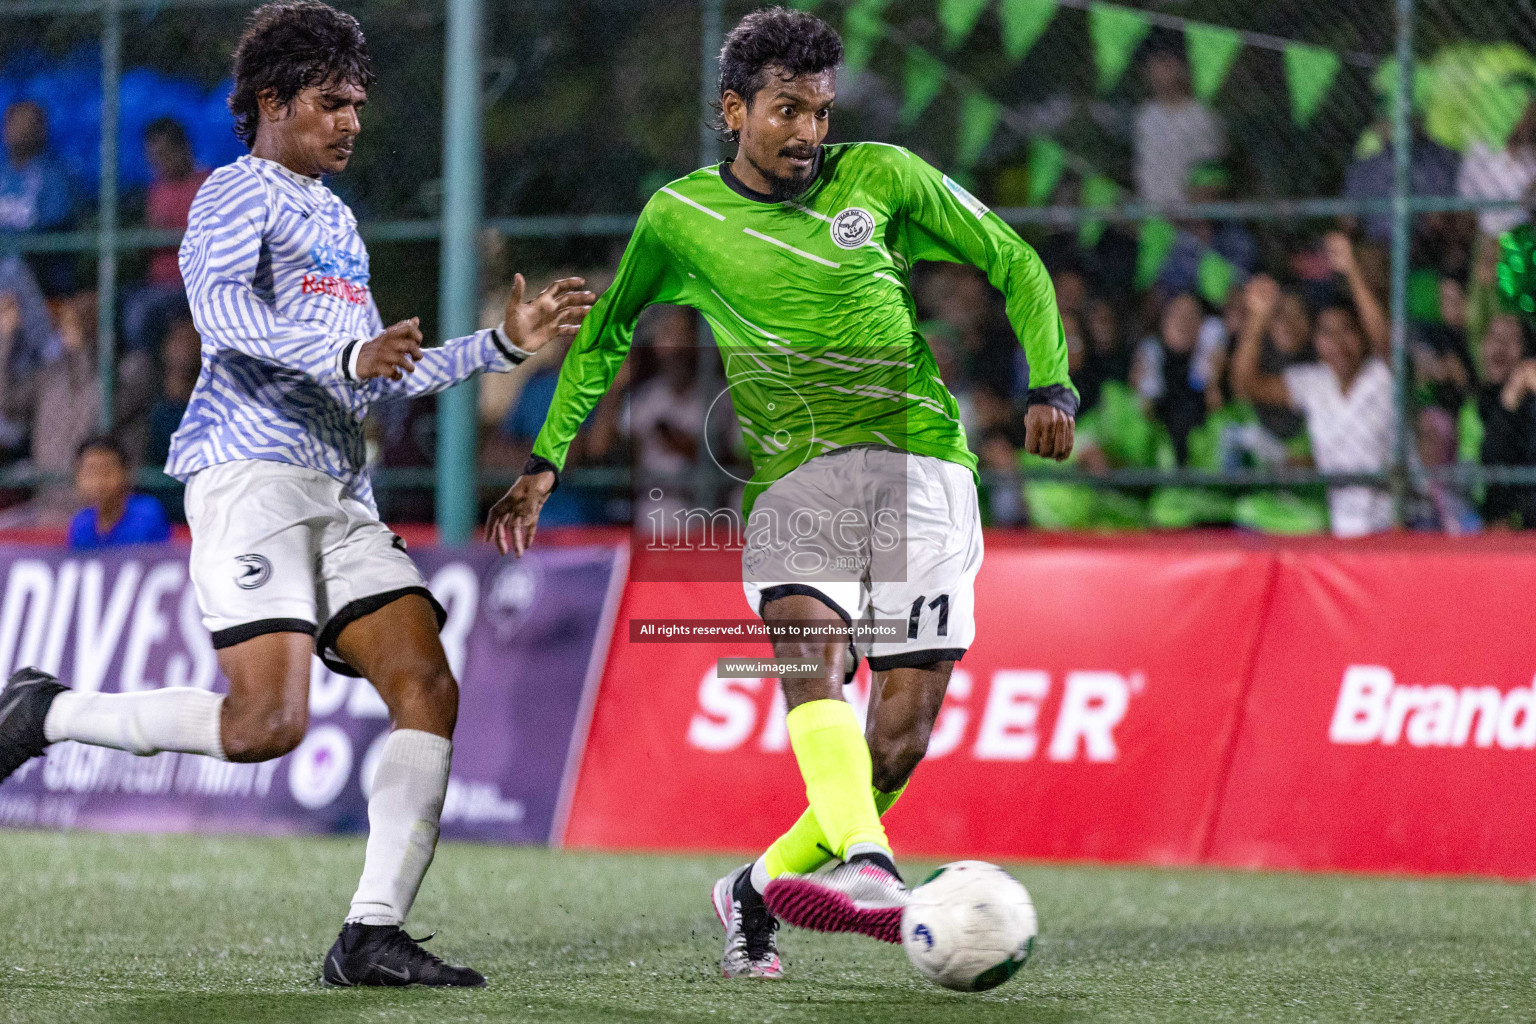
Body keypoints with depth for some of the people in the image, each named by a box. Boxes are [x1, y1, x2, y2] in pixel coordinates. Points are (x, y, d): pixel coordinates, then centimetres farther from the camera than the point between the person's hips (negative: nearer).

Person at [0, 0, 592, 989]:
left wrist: (506, 343, 26)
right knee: (265, 722, -20)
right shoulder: (238, 192, 0)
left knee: (430, 691, -7)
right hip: (251, 473, -8)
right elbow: (222, 308, -20)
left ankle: (372, 933, -8)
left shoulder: (336, 220, 27)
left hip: (341, 494, 9)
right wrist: (346, 355, -32)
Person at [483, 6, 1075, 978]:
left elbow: (1013, 264, 13)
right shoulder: (682, 218, 8)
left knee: (901, 737, -6)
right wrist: (546, 459, 18)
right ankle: (869, 871, -52)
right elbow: (606, 332, 23)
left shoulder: (881, 178, 6)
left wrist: (1051, 385, -1)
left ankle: (760, 888, 15)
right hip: (795, 478, -1)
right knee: (811, 656, -31)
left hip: (921, 467, 1)